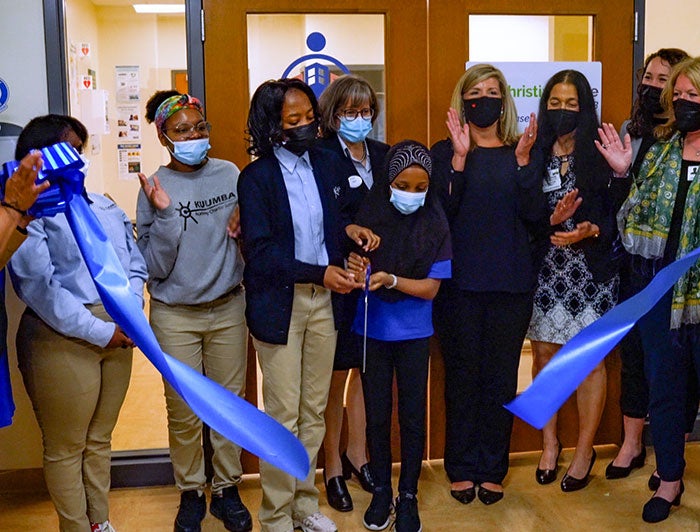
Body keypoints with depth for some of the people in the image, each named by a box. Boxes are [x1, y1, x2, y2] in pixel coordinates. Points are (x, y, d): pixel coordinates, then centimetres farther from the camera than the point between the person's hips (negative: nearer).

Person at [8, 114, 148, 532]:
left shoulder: (104, 206, 15)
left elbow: (135, 265, 12)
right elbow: (40, 288, -16)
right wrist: (98, 331, -17)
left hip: (117, 336, 6)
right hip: (63, 341, -6)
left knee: (100, 439, 18)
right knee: (65, 448, 6)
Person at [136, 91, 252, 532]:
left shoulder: (230, 174, -2)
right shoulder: (155, 188, -7)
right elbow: (155, 267, -9)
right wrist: (165, 215, -21)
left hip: (228, 307, 2)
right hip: (175, 315, -1)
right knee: (184, 412, 8)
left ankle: (227, 488, 30)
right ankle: (191, 492, 29)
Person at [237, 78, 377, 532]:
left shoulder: (330, 164, 4)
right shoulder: (256, 178, -10)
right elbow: (259, 253, -15)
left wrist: (350, 227, -5)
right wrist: (320, 273, -20)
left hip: (323, 300, 5)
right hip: (279, 304, -5)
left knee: (314, 412, 14)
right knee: (283, 418, 3)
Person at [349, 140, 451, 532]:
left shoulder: (435, 224, -10)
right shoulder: (369, 214, -9)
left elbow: (431, 288, -10)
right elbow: (353, 258, 0)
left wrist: (391, 280, -27)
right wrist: (355, 268, -23)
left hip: (413, 334, 0)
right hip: (372, 331, 1)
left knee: (413, 416, 9)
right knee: (377, 415, 11)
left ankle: (409, 495, 27)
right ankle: (381, 491, 30)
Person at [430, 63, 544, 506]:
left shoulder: (521, 151, 8)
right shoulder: (445, 152, 2)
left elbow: (534, 214, -2)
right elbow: (441, 212, -11)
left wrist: (523, 160, -11)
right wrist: (460, 158, -18)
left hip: (511, 283, 2)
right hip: (460, 281, -2)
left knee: (502, 376, 7)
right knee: (462, 373, 5)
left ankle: (493, 469, 21)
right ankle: (462, 468, 20)